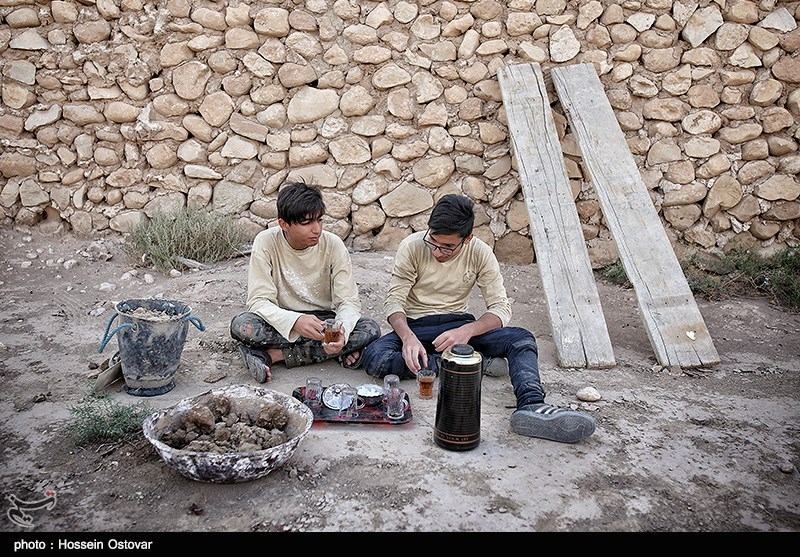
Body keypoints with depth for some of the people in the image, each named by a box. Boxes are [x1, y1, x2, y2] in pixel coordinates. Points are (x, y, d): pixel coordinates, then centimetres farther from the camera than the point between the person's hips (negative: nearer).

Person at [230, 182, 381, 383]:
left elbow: (349, 300, -13)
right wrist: (295, 321, -39)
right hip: (283, 323, -2)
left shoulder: (333, 244, -12)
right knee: (241, 325, -31)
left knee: (370, 328, -26)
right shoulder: (266, 243, -15)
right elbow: (259, 300, -19)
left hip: (323, 320, 2)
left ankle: (270, 355, -23)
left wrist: (341, 330, -36)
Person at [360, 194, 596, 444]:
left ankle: (532, 406, -48)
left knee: (522, 339, -24)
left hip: (459, 322, 1)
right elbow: (394, 300, -12)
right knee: (374, 357, -33)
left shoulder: (480, 253, -9)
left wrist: (467, 331, -31)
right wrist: (408, 337, -33)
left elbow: (501, 307, -11)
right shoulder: (412, 247, -13)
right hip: (415, 326, 0)